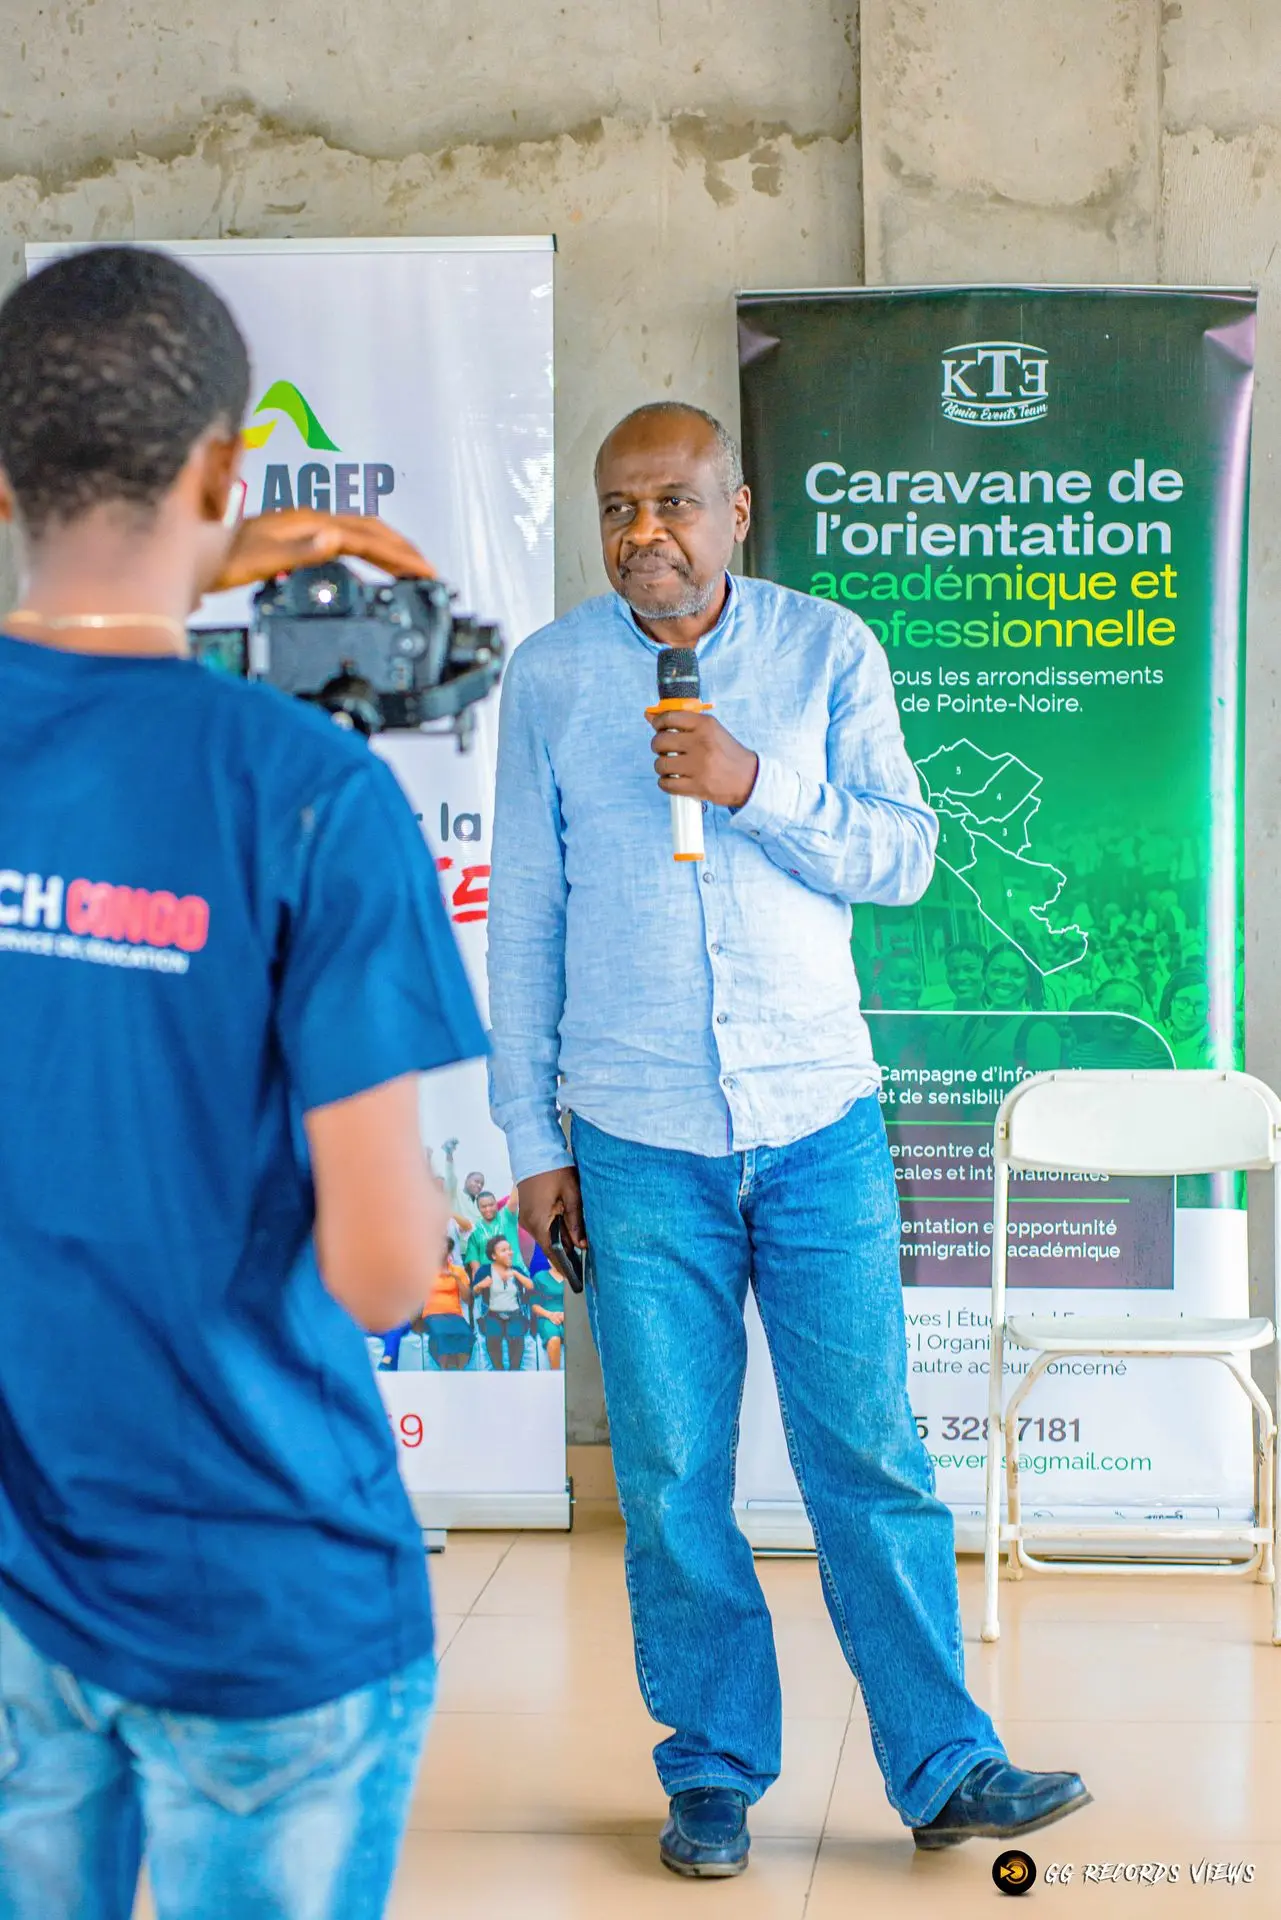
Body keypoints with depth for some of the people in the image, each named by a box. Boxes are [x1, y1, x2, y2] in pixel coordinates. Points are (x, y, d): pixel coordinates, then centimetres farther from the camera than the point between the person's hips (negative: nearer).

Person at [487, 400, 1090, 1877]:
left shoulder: (828, 650, 2)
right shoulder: (549, 676, 3)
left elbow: (905, 857, 0)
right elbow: (526, 914, 6)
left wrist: (754, 788, -16)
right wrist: (528, 1134, 5)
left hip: (821, 1127, 0)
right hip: (638, 1143, 0)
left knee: (873, 1460, 3)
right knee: (671, 1479, 6)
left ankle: (945, 1768, 16)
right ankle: (712, 1777, 21)